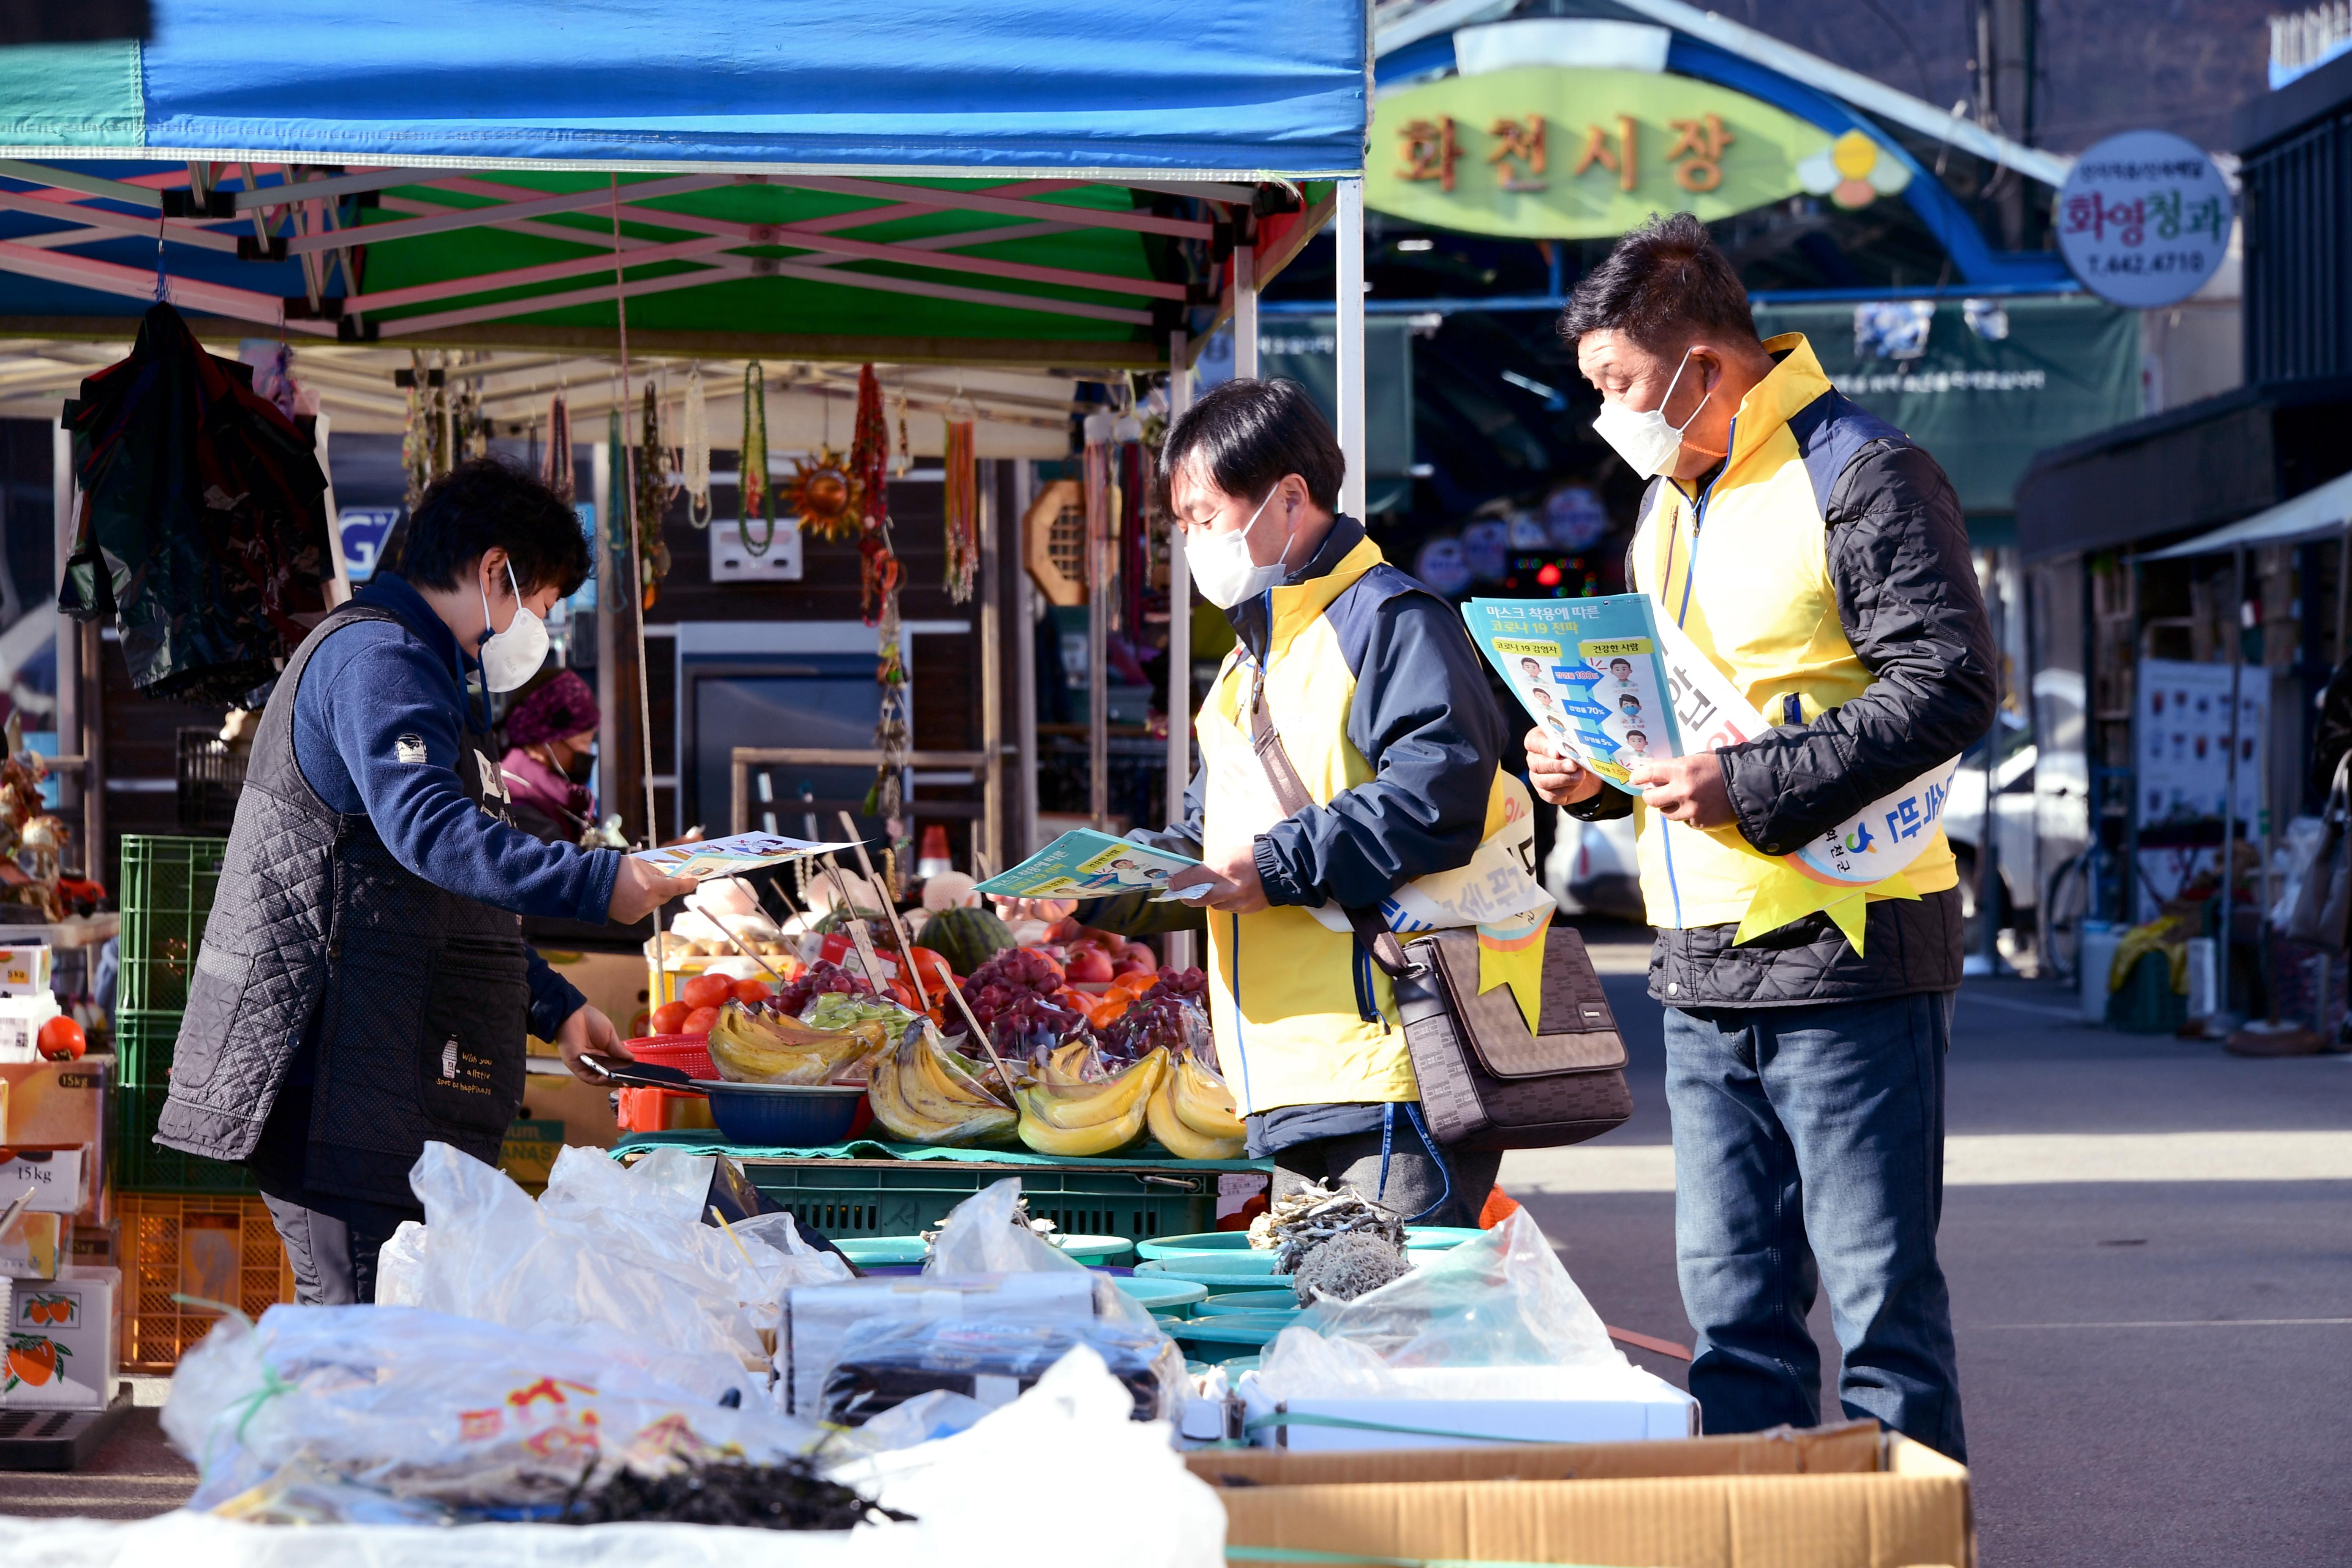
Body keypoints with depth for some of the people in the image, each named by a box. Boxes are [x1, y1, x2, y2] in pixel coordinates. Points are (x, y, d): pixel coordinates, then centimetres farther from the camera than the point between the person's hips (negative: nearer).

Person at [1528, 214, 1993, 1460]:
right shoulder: (1668, 504, 18)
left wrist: (1753, 787, -22)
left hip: (1847, 952, -8)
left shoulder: (1862, 476, -8)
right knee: (1732, 1306, 11)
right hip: (1704, 979, 8)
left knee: (1879, 1298, -4)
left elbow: (1948, 686, -17)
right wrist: (1594, 770, 6)